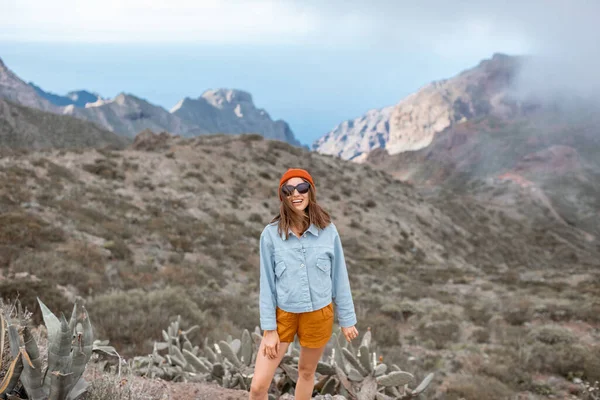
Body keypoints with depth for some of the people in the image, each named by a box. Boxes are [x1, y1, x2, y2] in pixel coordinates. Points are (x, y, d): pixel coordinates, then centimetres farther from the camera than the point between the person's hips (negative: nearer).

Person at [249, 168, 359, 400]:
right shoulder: (271, 233, -11)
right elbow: (267, 283, -7)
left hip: (318, 314, 1)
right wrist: (269, 329, -7)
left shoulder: (328, 230, -8)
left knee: (307, 372, 19)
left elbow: (339, 277, -1)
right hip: (283, 314, -1)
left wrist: (347, 319, 3)